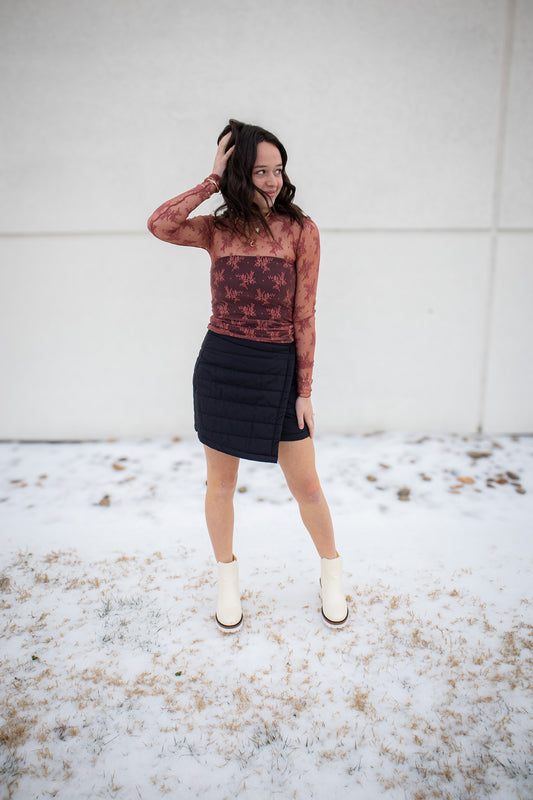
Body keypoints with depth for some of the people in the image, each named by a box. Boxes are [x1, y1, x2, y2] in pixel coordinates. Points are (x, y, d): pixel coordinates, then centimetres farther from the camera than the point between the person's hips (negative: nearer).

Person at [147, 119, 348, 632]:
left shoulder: (300, 230, -4)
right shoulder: (217, 230, 2)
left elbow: (303, 315, -5)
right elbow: (159, 225, -18)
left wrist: (304, 391, -5)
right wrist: (212, 181, -11)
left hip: (278, 369, -2)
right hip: (220, 365, 2)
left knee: (305, 484, 8)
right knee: (220, 484, 14)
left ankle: (331, 570, 36)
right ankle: (227, 576, 39)